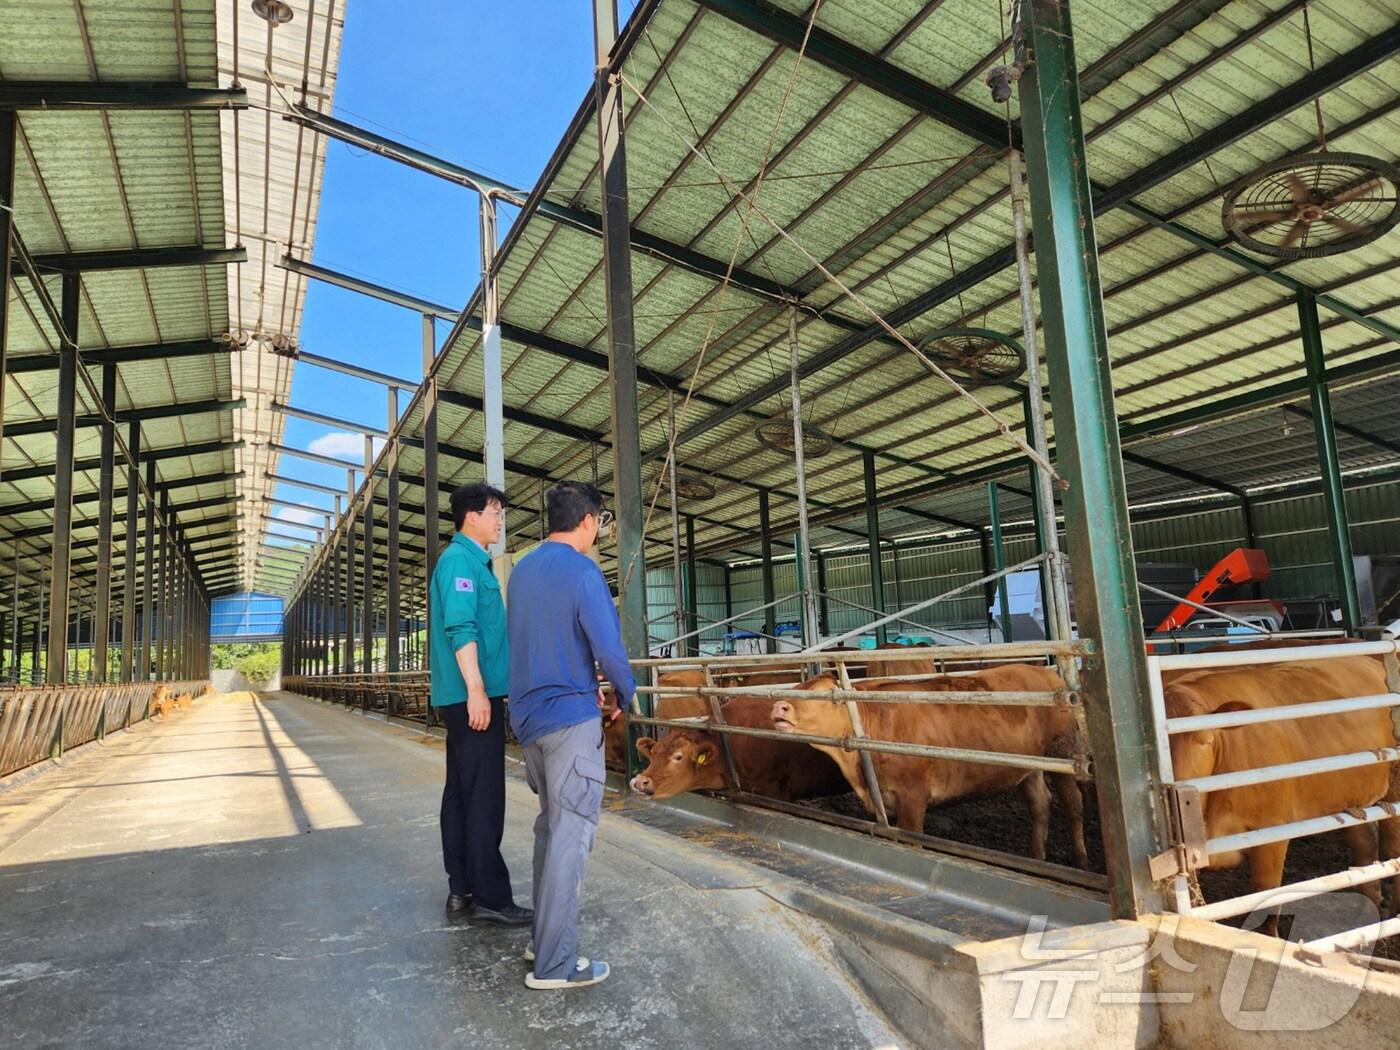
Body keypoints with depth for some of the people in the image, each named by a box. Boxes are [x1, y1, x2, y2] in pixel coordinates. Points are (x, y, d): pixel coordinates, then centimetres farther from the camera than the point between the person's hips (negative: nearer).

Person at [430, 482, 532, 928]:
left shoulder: (474, 561, 19)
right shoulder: (460, 559, -11)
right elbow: (460, 628, -21)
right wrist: (476, 690, -25)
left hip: (465, 697, 10)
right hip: (472, 696, -10)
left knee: (462, 792, 12)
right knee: (483, 797, -6)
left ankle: (462, 889, 20)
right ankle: (490, 897, 0)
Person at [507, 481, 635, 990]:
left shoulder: (522, 569, 10)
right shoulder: (582, 571, -14)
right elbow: (607, 648, -19)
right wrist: (626, 694, 1)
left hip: (528, 716, 8)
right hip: (570, 717, -8)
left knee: (550, 825, 19)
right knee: (570, 835, -2)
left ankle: (544, 935, 27)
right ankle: (555, 963, 4)